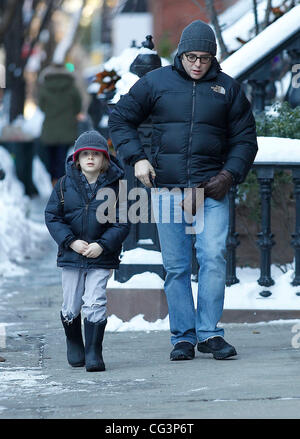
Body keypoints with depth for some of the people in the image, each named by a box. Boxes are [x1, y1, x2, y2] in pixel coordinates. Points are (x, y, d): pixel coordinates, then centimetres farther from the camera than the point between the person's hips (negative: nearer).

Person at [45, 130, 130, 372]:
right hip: (71, 256, 2)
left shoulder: (115, 186, -5)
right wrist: (72, 242, -13)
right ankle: (74, 344, 35)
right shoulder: (65, 184, 0)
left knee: (95, 304, -9)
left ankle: (94, 352, -3)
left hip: (102, 257, -2)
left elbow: (122, 223, -5)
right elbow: (52, 216, 0)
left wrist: (102, 245, -18)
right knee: (71, 306, 11)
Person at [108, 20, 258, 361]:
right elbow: (120, 120, 11)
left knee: (214, 258, -13)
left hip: (211, 191, 0)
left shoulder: (228, 89, 9)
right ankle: (183, 337, 6)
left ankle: (209, 332, -5)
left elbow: (245, 139, 12)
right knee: (175, 266, 0)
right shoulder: (156, 82, 6)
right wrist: (137, 158, -3)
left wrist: (230, 174, -4)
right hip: (167, 189, 0)